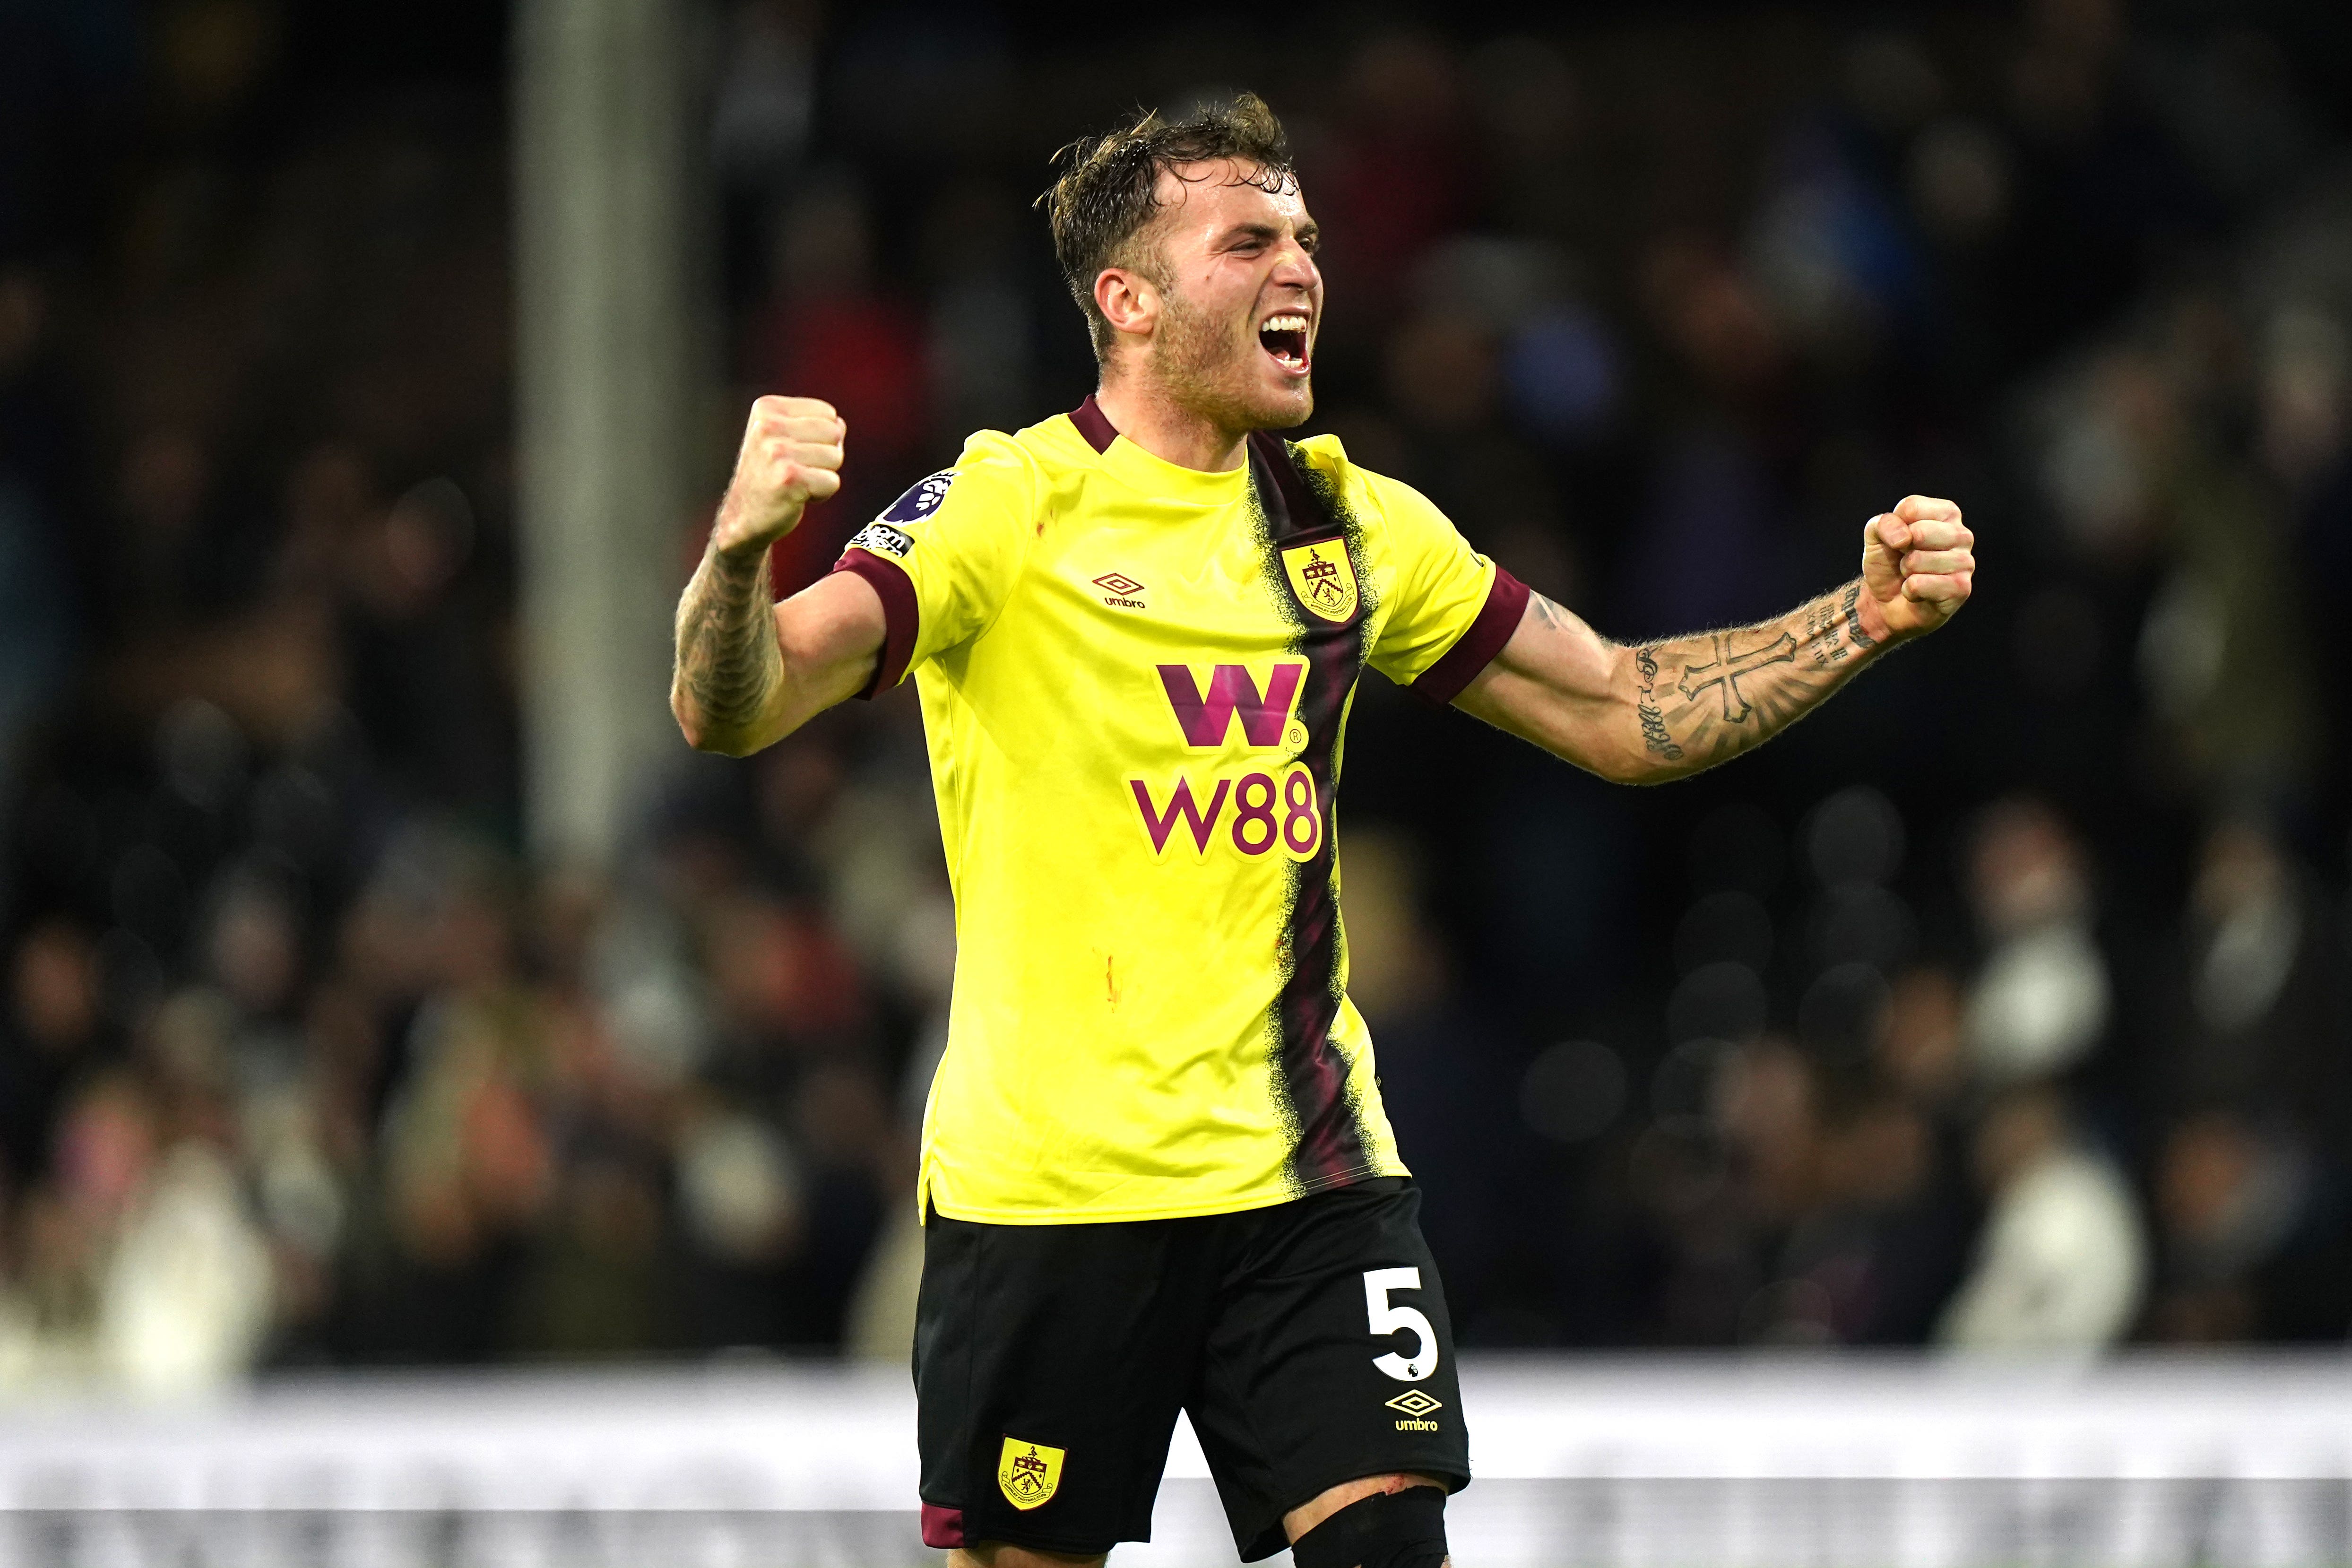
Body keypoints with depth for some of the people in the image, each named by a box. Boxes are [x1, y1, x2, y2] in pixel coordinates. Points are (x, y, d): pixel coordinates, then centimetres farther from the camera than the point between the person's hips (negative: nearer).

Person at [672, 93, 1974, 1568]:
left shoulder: (1357, 526, 10)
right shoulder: (1004, 507, -7)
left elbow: (1623, 713, 16)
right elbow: (733, 709, -18)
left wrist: (1868, 616, 3)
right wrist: (745, 544, -40)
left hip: (1311, 1170, 4)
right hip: (1051, 1180, -4)